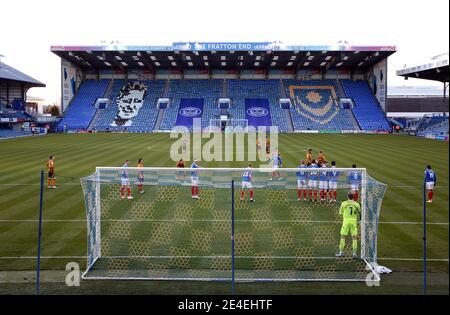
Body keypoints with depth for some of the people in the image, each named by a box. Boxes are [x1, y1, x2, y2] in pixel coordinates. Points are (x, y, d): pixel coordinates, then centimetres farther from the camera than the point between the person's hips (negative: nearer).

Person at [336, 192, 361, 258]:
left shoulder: (344, 203, -1)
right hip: (354, 222, 1)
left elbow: (340, 213, 6)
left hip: (346, 221, -1)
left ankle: (341, 252, 6)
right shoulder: (357, 204, 1)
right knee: (354, 238, 7)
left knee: (343, 237, 6)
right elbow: (359, 213, 10)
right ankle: (354, 253, 2)